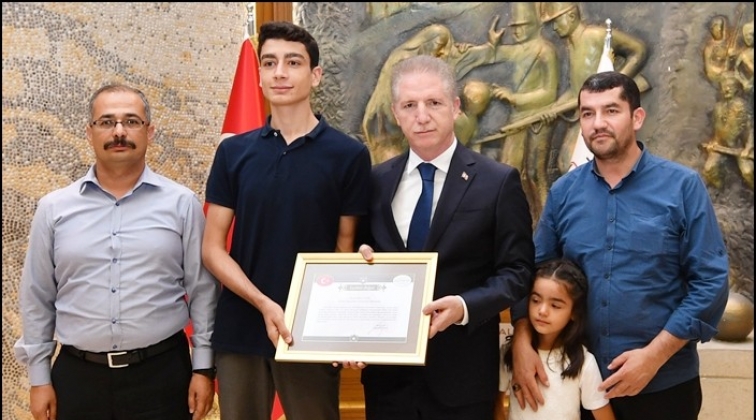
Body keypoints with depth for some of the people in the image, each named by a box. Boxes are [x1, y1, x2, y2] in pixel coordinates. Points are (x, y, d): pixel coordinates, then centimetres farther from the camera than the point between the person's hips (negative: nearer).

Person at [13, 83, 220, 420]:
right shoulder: (54, 208, 3)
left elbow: (203, 289, 0)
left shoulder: (182, 203, -2)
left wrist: (203, 367, -1)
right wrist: (39, 377, 6)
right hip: (77, 376, 2)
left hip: (162, 372, -1)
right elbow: (37, 298, 7)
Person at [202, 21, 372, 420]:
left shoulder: (348, 155, -3)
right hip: (240, 330, 2)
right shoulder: (233, 152, 3)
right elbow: (212, 248, 1)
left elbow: (347, 250, 0)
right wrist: (263, 304, -14)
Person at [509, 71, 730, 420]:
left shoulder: (683, 186, -6)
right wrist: (522, 343, -10)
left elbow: (710, 281, -9)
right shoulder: (563, 191, 2)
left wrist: (654, 355, -16)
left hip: (663, 383, -2)